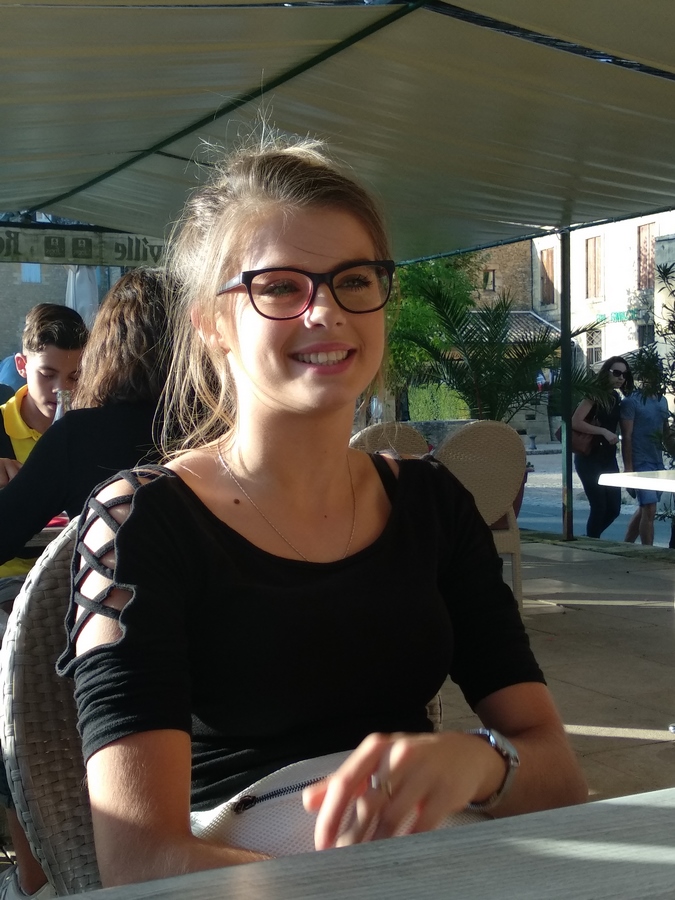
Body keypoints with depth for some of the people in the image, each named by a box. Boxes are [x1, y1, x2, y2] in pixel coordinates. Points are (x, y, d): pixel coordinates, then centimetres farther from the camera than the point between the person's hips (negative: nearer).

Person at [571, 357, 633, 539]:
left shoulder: (616, 398, 11)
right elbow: (575, 422, -21)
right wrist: (604, 432, -22)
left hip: (609, 458, 7)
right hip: (589, 459, -7)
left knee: (614, 508, 7)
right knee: (599, 507, -6)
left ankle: (591, 539, 25)